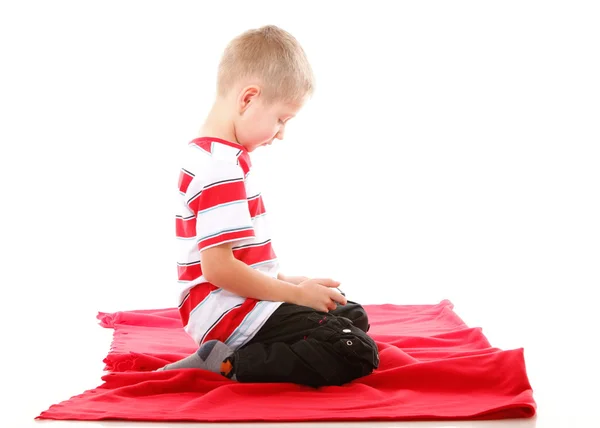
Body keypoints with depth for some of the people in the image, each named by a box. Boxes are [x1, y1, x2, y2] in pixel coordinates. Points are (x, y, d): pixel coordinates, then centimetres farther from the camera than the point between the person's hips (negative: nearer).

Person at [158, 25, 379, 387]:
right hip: (230, 311, -11)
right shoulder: (223, 167, -19)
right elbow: (218, 268, -25)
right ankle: (228, 365, -15)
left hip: (238, 302, 11)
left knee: (353, 316, 19)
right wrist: (296, 293, -15)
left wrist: (287, 282, 11)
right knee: (355, 355, -19)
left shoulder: (209, 154, 15)